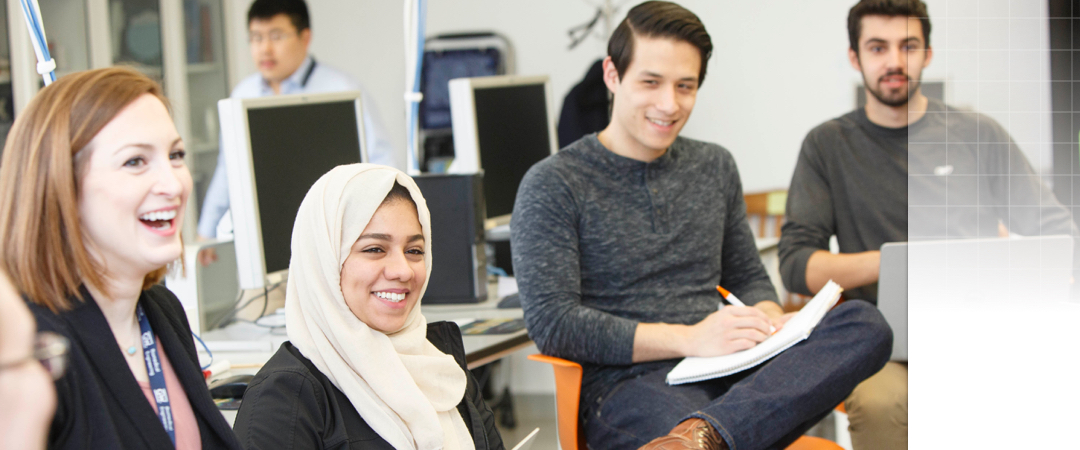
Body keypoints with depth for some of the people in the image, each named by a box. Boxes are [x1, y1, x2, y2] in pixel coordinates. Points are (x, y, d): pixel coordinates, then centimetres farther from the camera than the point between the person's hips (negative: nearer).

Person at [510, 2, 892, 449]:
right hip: (626, 385, -9)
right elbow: (552, 323, -8)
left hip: (724, 374, 9)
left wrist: (770, 322, 2)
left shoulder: (715, 166, 21)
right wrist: (689, 338, -14)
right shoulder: (551, 186, 1)